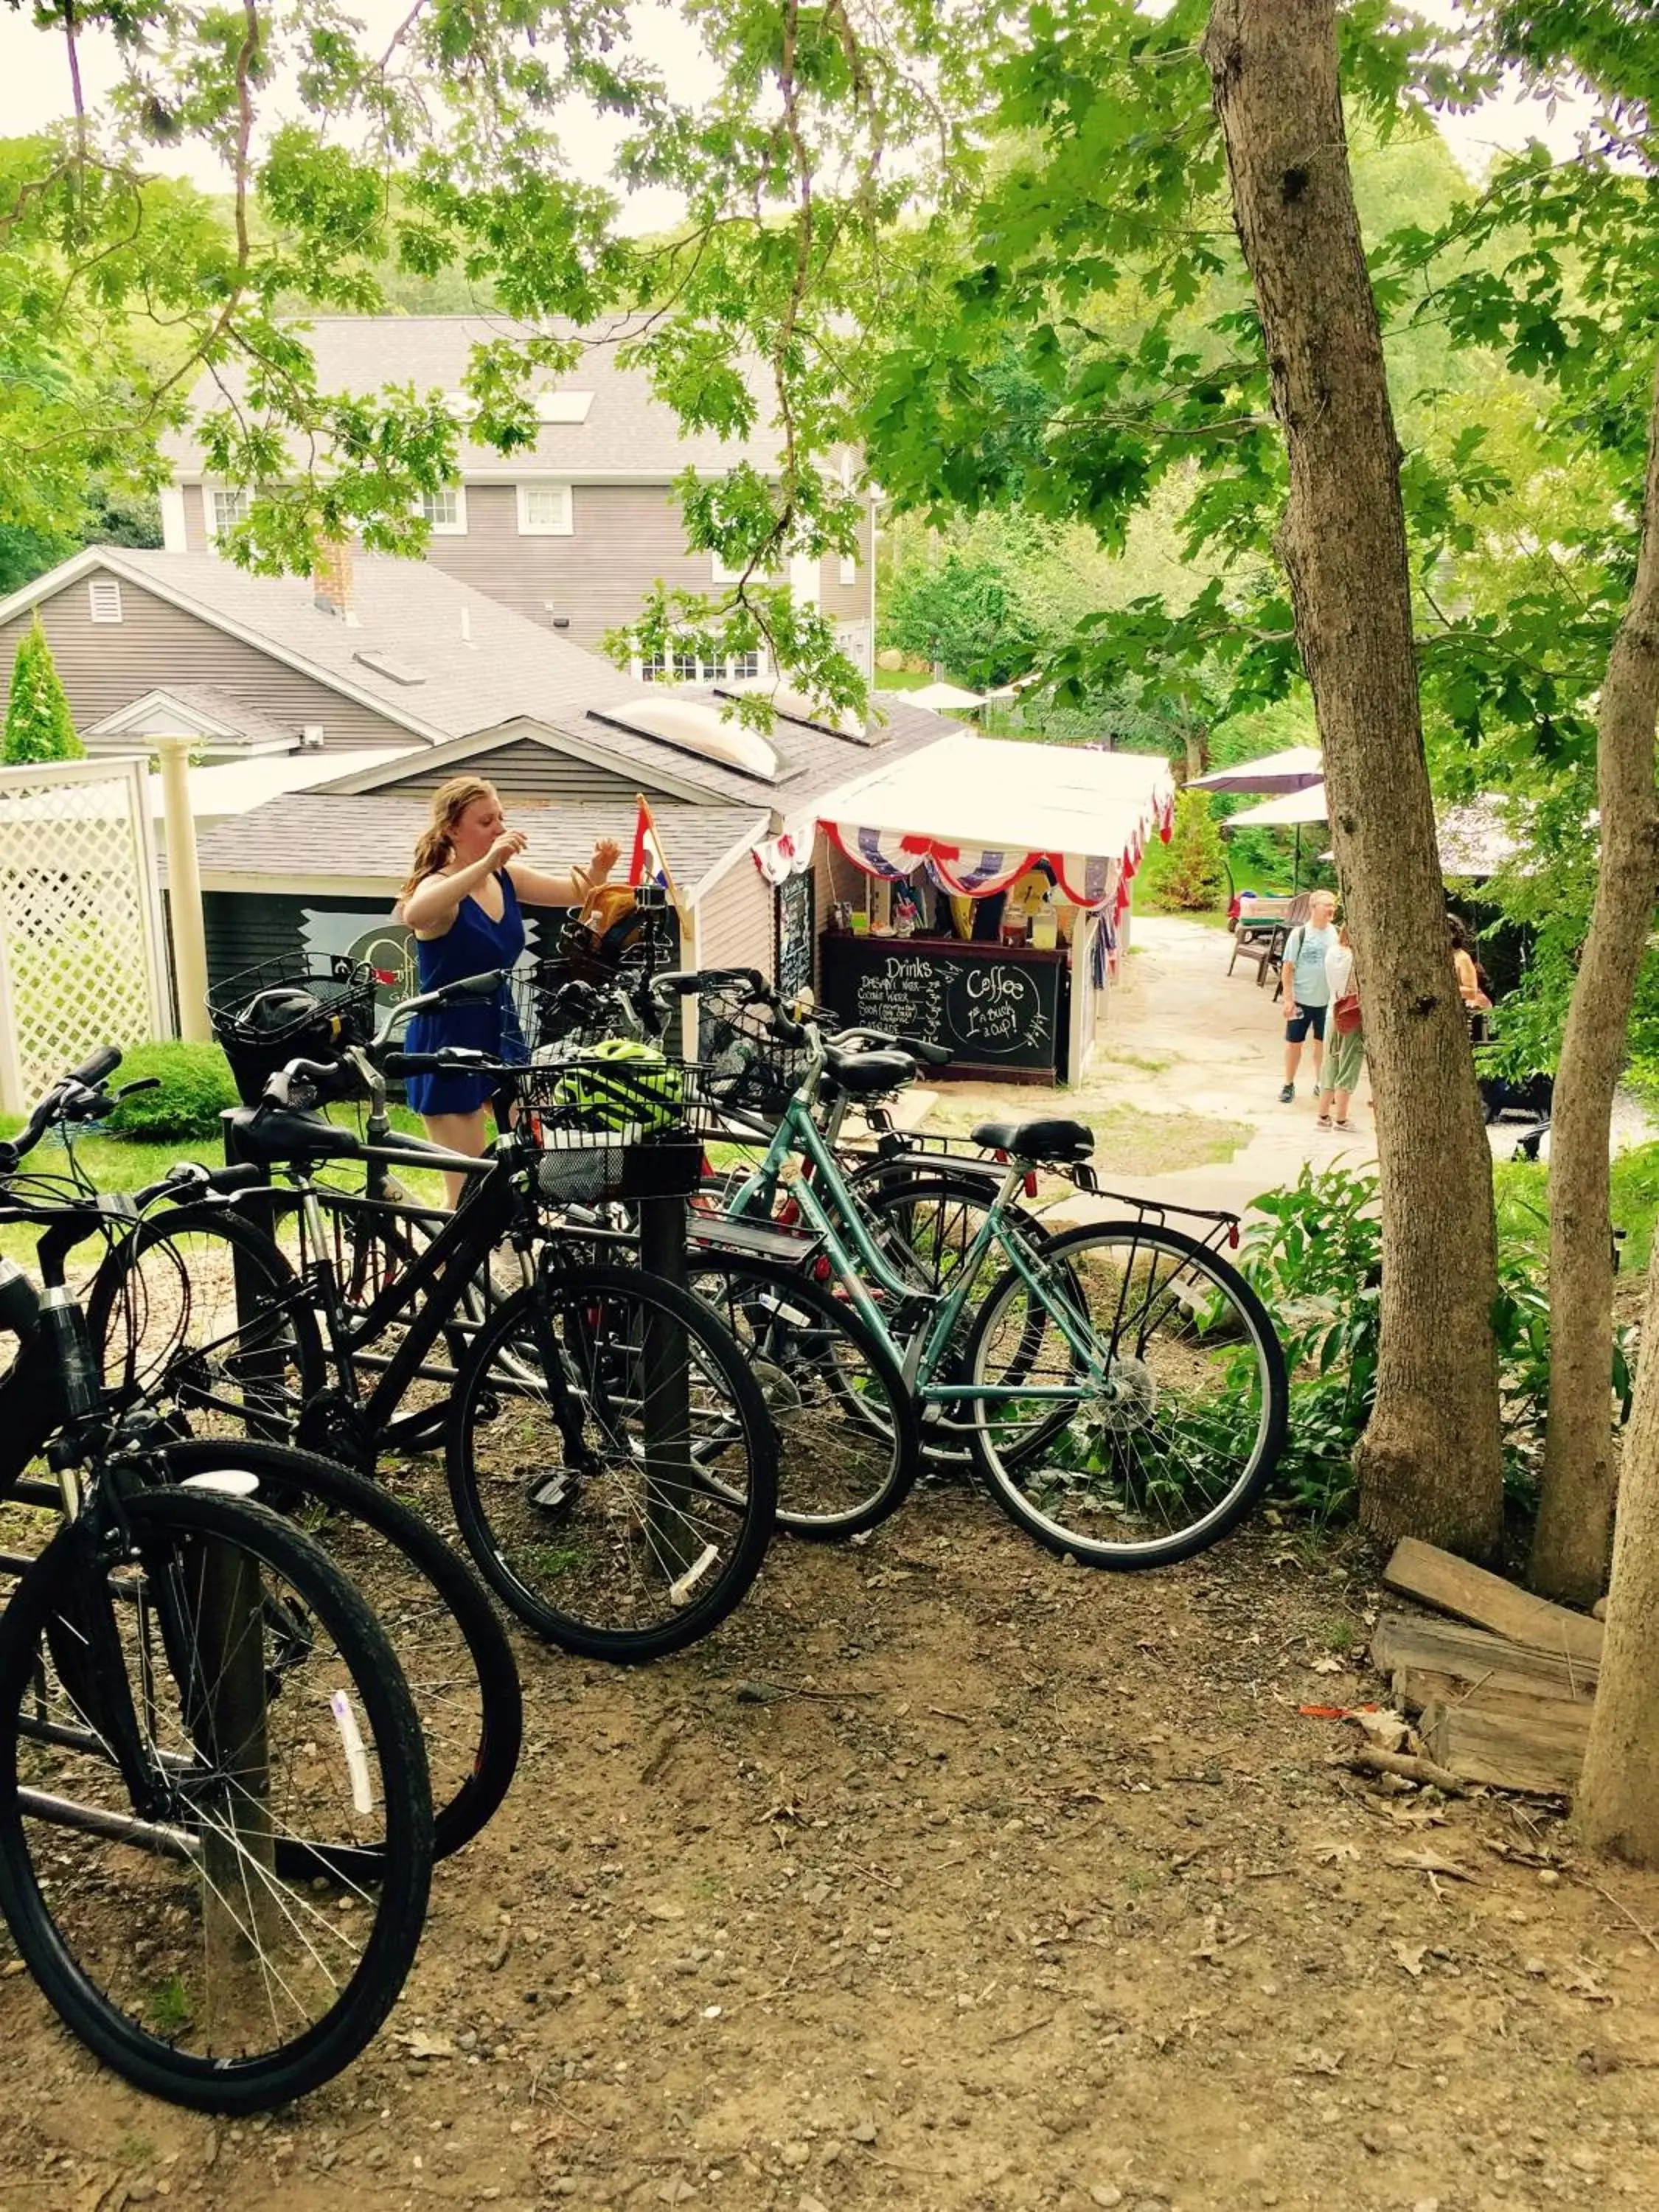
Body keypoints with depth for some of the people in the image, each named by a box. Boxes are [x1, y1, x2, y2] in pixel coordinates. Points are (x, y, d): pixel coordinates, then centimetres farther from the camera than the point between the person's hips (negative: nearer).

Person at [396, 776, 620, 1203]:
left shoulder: (506, 877, 3)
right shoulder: (439, 887, -18)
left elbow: (576, 892, 8)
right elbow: (415, 914, -42)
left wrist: (598, 868, -15)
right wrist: (486, 864, -48)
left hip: (502, 1033, 7)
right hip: (447, 1044, -7)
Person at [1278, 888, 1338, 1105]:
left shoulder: (1336, 934, -1)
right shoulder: (1299, 934, -11)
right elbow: (1288, 968, -9)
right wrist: (1288, 999, -13)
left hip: (1327, 1001, 3)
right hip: (1301, 1000, -3)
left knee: (1323, 1043, 12)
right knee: (1293, 1042, 7)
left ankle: (1320, 1086, 25)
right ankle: (1289, 1085, 22)